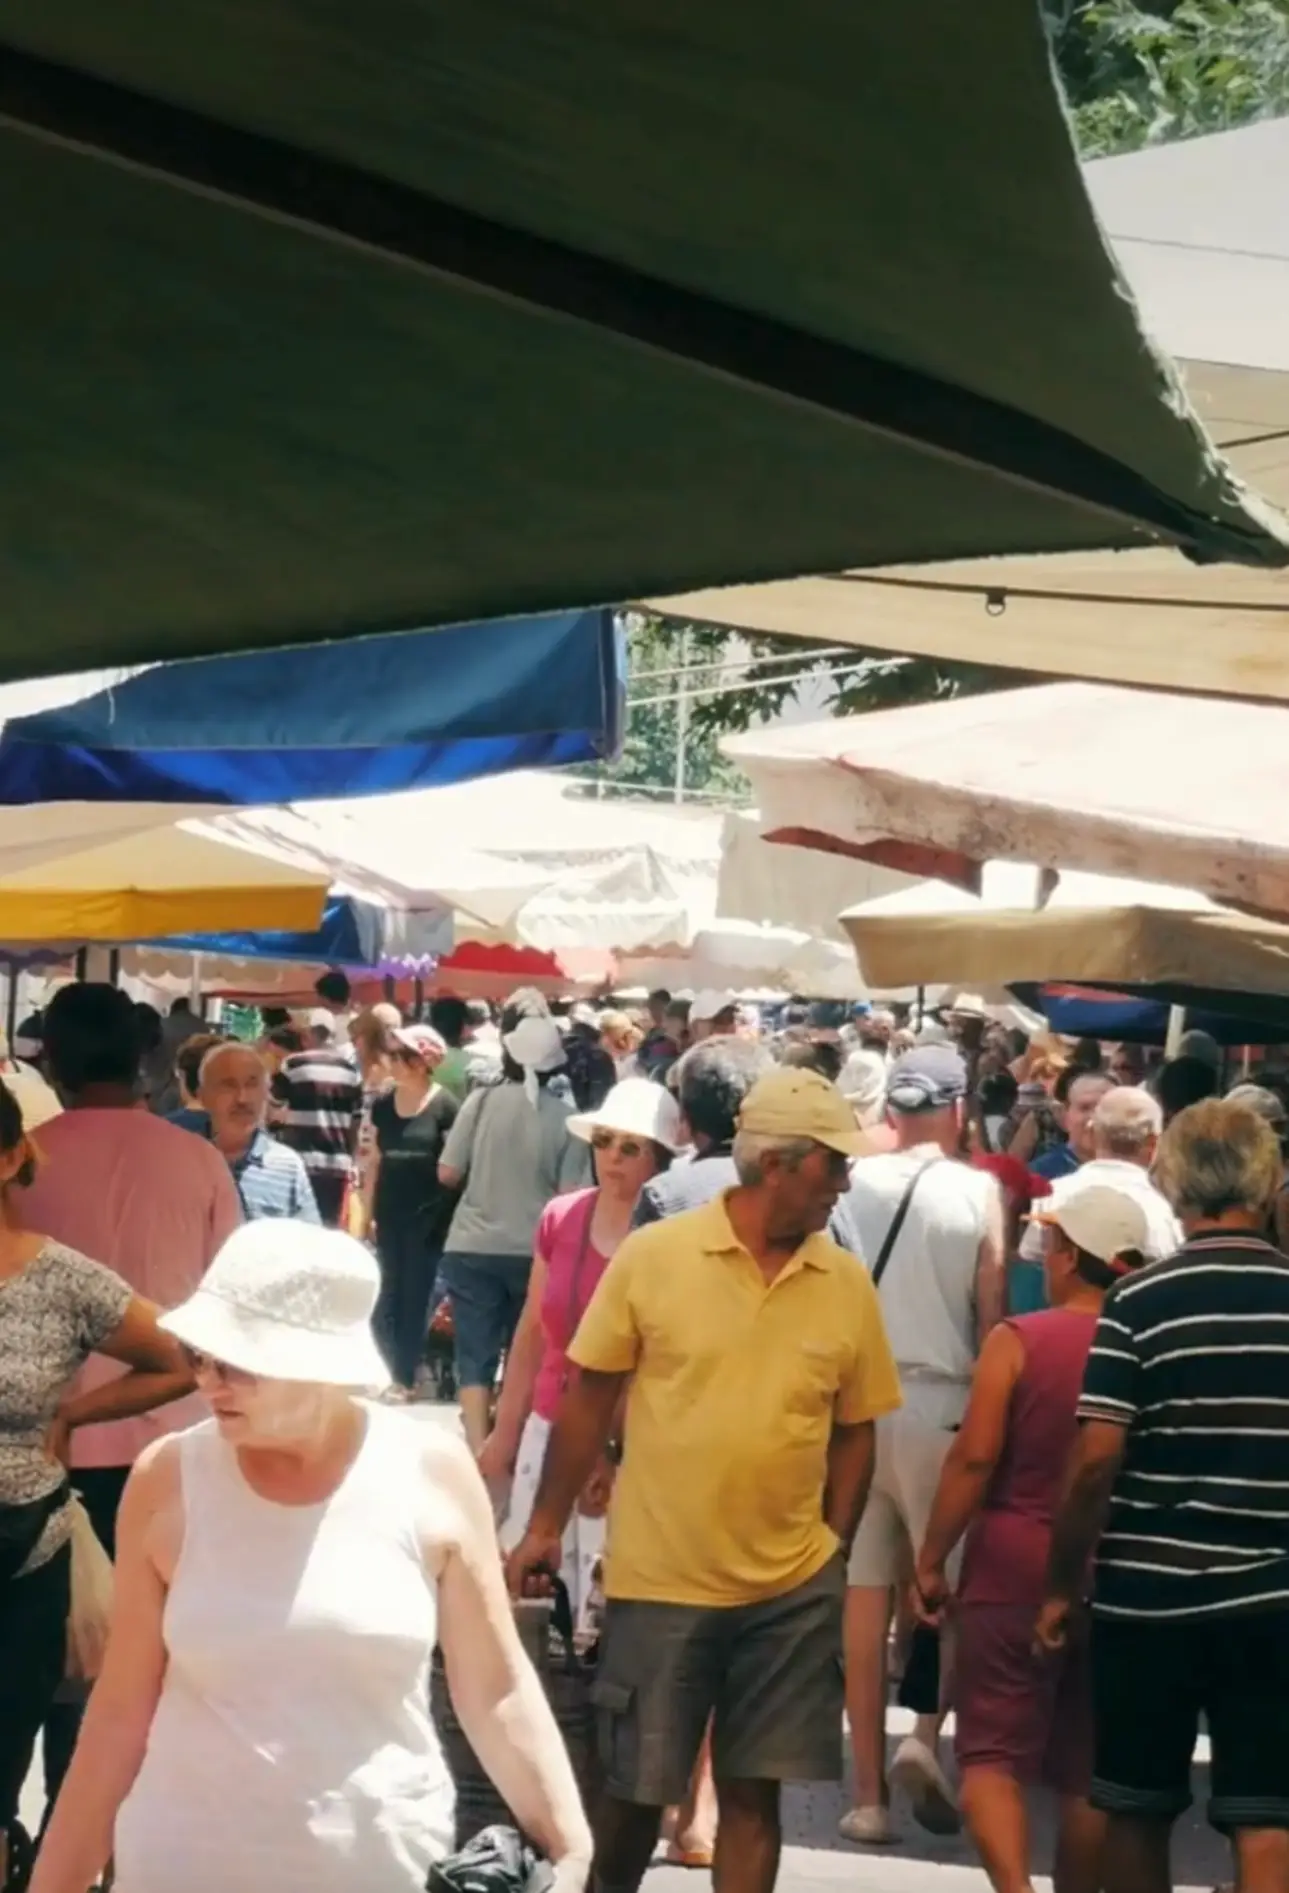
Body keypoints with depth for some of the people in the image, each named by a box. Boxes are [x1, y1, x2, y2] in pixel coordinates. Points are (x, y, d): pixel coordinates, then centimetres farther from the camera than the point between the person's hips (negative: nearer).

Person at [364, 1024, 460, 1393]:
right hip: (390, 1216, 4)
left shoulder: (445, 1106, -8)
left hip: (429, 1217, -4)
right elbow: (375, 1161, 12)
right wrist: (367, 1212, 8)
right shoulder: (383, 1106, 7)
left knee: (418, 1298, 2)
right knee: (386, 1297, 5)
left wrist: (448, 1211, -10)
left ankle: (407, 1378, 9)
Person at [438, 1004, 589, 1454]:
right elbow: (569, 1196, -8)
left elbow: (447, 1174, -3)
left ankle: (479, 1450, -5)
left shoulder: (481, 1101, -7)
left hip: (473, 1249, 0)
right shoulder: (565, 1116, -8)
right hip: (535, 1251, 1)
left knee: (475, 1354, 4)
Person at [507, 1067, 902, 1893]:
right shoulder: (653, 1255, -7)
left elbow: (855, 1429, 9)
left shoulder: (848, 1282, 0)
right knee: (637, 1784, 9)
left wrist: (833, 1548, 3)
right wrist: (547, 1527, 1)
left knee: (755, 1789, 7)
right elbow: (588, 1400, 0)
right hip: (660, 1578, -2)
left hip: (792, 1587, 2)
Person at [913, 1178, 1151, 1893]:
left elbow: (975, 1457, -13)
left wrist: (931, 1558, -4)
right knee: (1088, 1767, 14)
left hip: (1014, 1565, -3)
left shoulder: (1016, 1340, -9)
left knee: (992, 1752, 1)